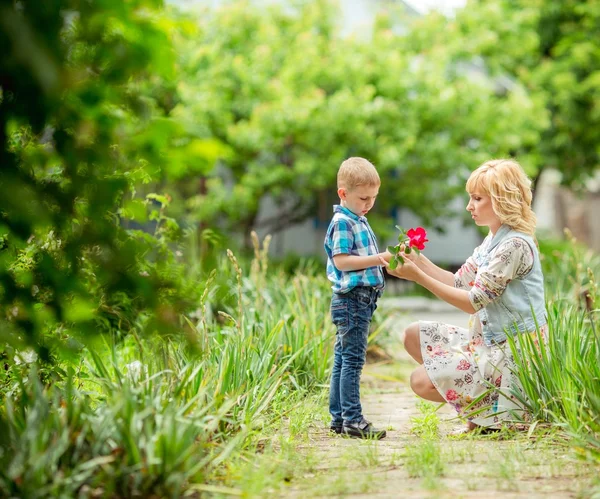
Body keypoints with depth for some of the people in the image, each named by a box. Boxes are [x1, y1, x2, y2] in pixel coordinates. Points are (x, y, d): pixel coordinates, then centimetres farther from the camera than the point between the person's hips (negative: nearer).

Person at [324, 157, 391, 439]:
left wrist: (385, 258, 14)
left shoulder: (359, 221, 18)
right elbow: (341, 260, -20)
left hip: (361, 300, 10)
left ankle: (338, 419, 17)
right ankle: (352, 420, -7)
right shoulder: (342, 222, -12)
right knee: (352, 360, -9)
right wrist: (377, 259, -24)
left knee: (343, 360, 12)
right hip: (351, 298, -10)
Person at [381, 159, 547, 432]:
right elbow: (459, 283, 8)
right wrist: (419, 261, -4)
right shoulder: (492, 240, 12)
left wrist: (418, 276, -21)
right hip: (488, 340, 10)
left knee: (422, 381, -16)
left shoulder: (515, 245, -20)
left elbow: (473, 301, -20)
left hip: (511, 351, -10)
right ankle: (478, 408, 6)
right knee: (413, 336, 11)